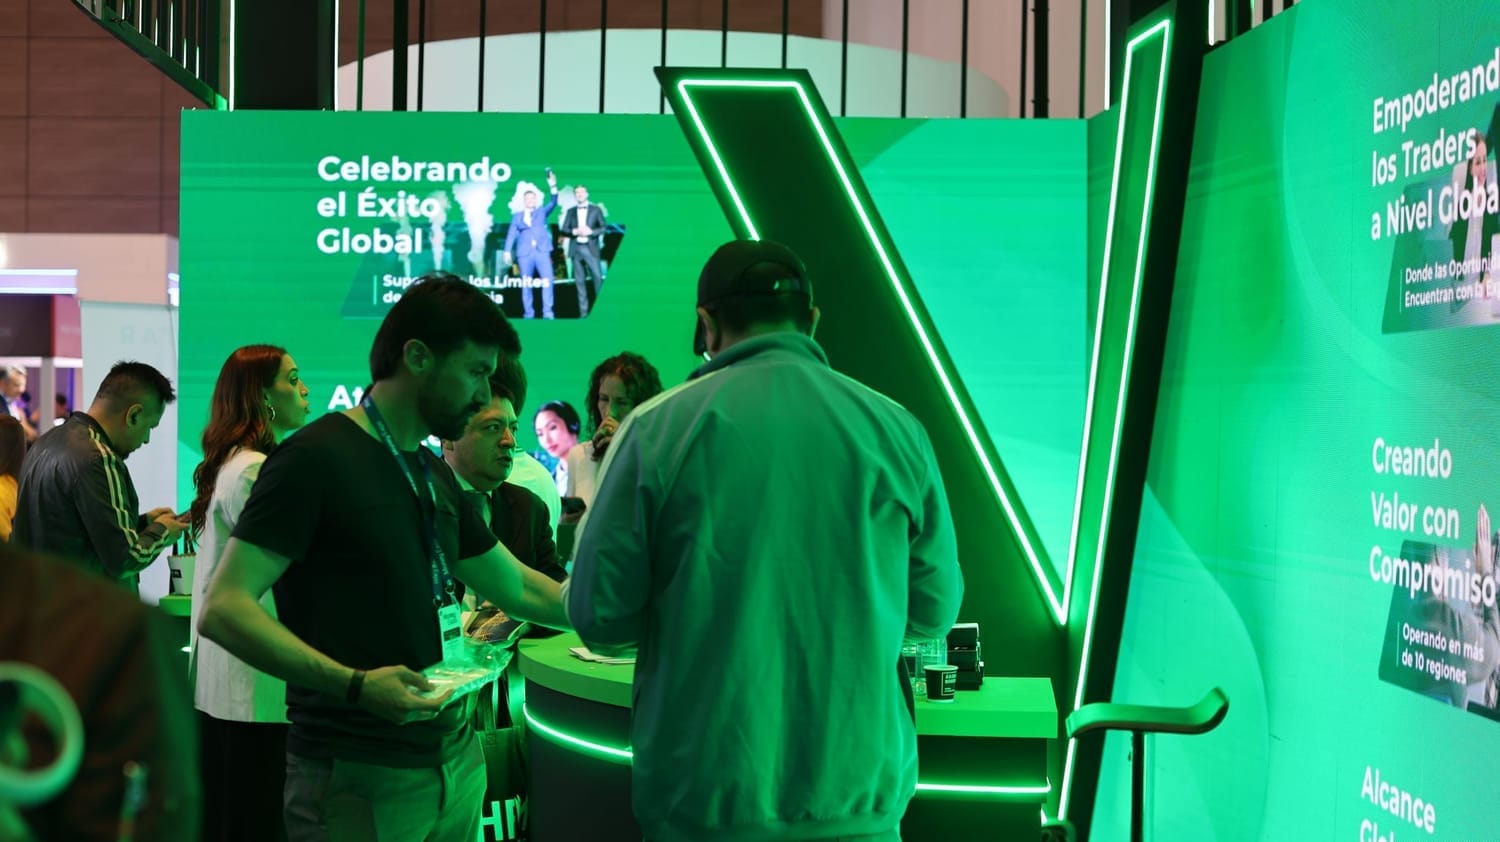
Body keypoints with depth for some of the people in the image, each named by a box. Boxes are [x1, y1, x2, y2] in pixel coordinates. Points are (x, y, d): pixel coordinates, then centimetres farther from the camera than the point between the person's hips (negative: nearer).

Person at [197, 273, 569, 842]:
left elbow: (517, 588, 21)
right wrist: (354, 685, -27)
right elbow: (222, 611, -19)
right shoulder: (317, 459, -12)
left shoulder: (435, 476, 13)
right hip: (358, 778, -8)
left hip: (455, 760, 8)